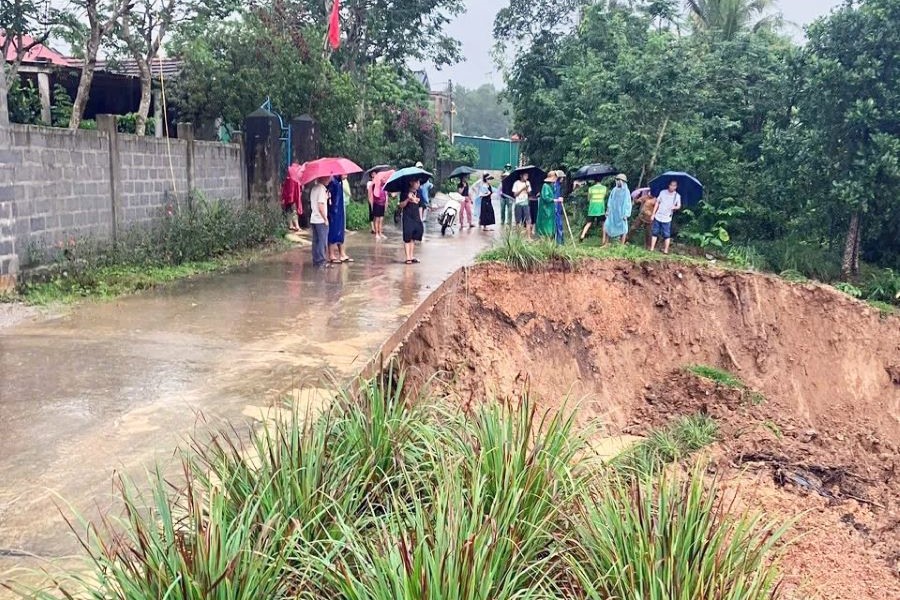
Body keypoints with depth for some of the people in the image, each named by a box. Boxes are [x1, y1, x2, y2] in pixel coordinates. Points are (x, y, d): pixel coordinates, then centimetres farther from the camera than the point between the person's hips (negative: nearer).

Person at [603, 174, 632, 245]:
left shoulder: (626, 191, -7)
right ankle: (605, 244, 8)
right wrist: (608, 210, 11)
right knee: (606, 227, 1)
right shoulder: (614, 190, 8)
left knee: (622, 229, 1)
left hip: (621, 213, -5)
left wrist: (626, 214, -13)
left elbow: (628, 203, -8)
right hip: (612, 213, 5)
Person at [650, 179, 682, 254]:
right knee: (654, 233, 6)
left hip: (667, 219, -2)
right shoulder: (663, 192, 2)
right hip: (658, 217, 2)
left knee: (667, 235, -2)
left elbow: (679, 206, 3)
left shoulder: (677, 196, -1)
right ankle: (652, 249, 13)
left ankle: (666, 250, 5)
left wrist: (675, 207, -22)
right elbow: (657, 203, 6)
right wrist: (653, 214, 4)